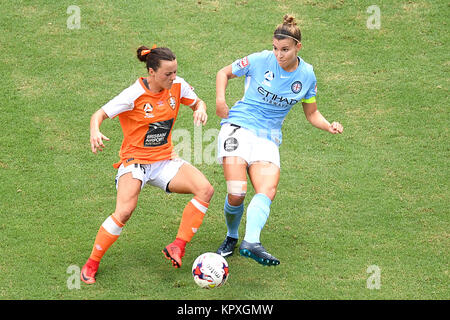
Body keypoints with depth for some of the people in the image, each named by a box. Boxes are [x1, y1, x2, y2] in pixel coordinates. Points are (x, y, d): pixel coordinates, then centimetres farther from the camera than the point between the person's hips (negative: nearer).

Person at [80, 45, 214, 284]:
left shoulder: (177, 86, -3)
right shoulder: (134, 95, -17)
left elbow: (197, 102, 15)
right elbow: (99, 114, -12)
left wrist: (200, 110, -10)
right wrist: (95, 133, -34)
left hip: (164, 160, 5)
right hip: (135, 159, -5)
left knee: (205, 190, -18)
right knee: (124, 211, -27)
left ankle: (177, 247, -12)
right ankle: (91, 264, -9)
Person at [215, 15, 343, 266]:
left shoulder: (307, 75, 4)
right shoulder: (259, 61, -4)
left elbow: (312, 113, 16)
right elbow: (224, 73, 11)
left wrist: (329, 126, -4)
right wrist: (220, 99, -6)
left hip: (269, 137, 3)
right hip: (239, 126, -3)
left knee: (268, 191, -23)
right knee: (236, 193, -17)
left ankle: (251, 243, -38)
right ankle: (231, 238, 10)